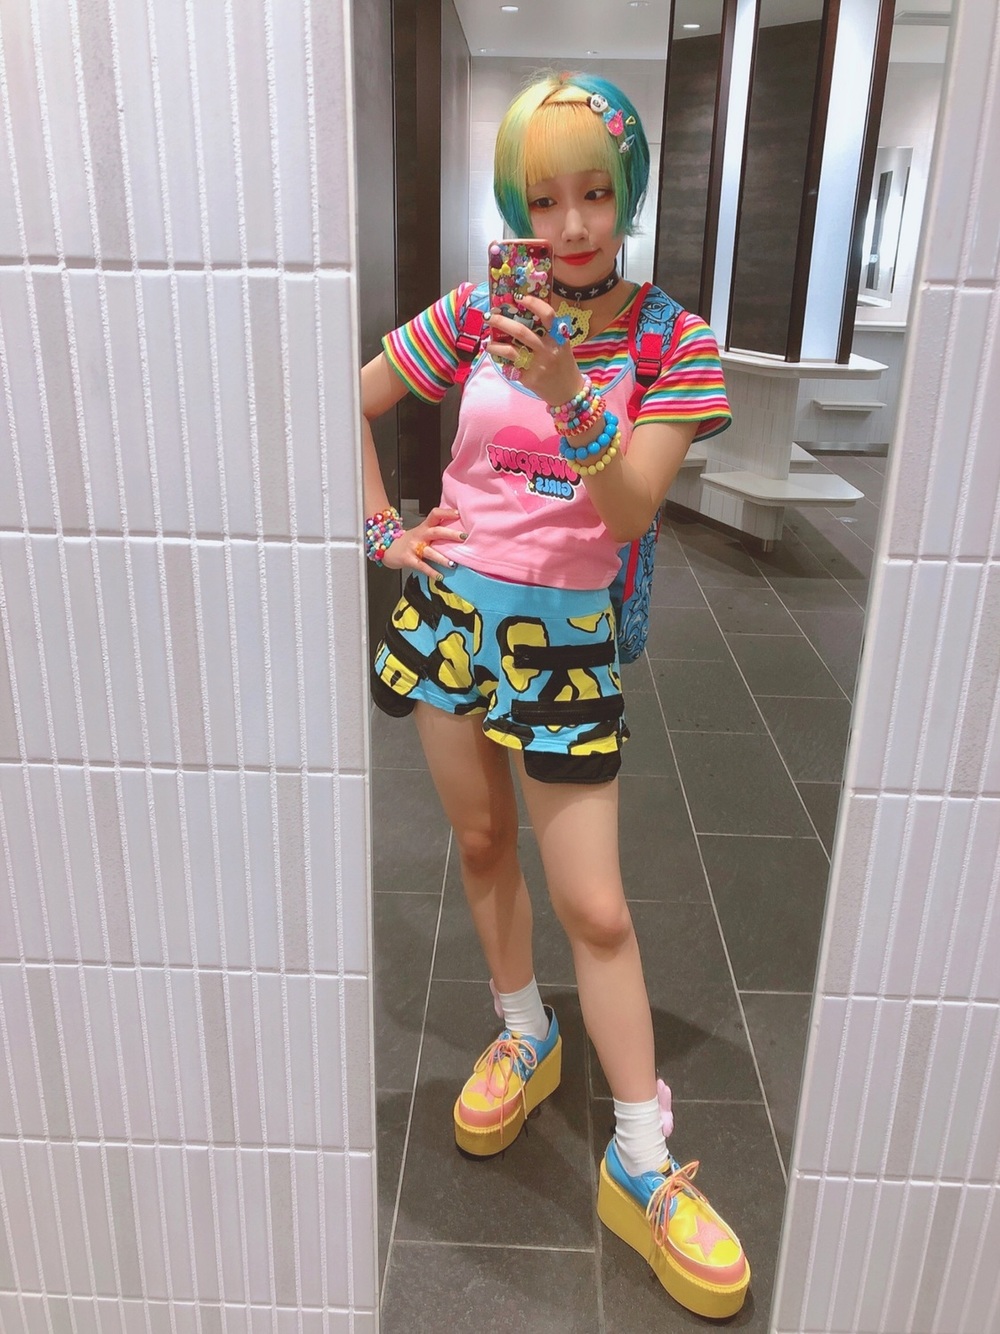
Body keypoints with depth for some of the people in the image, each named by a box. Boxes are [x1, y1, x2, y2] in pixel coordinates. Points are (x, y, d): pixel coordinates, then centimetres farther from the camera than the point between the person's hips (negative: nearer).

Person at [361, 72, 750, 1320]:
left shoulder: (675, 341, -6)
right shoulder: (476, 313, -1)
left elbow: (626, 515, -16)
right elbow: (352, 402, 9)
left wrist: (571, 401, -32)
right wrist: (383, 529, 1)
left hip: (563, 634, -3)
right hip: (447, 609, 3)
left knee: (595, 904, -1)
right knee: (482, 843, 16)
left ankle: (641, 1165, 16)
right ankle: (525, 1035, 41)